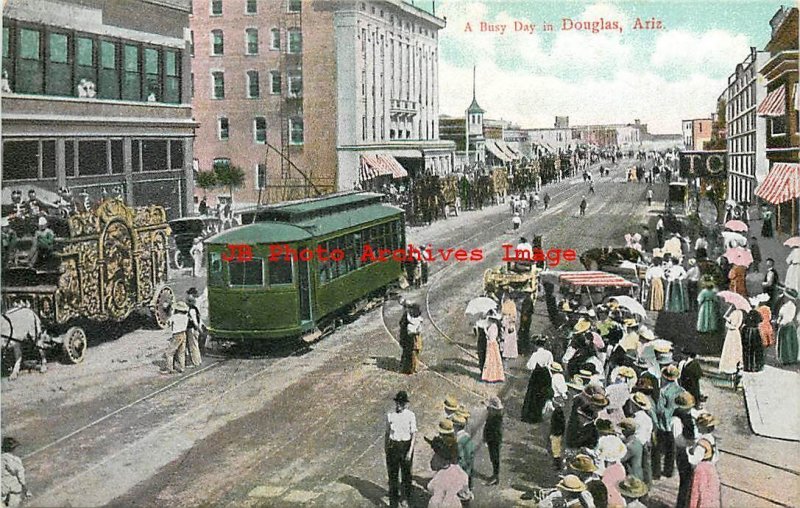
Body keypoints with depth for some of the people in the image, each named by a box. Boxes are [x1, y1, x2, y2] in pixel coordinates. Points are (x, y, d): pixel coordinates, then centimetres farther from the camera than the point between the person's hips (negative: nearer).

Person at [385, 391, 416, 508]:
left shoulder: (410, 415, -11)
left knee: (406, 473, 16)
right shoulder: (390, 415, -4)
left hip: (406, 445, -1)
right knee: (392, 473, 3)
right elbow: (387, 432, 5)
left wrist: (410, 451, -14)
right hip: (393, 445, 1)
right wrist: (385, 448, 9)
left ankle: (407, 498, 38)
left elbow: (414, 434, -8)